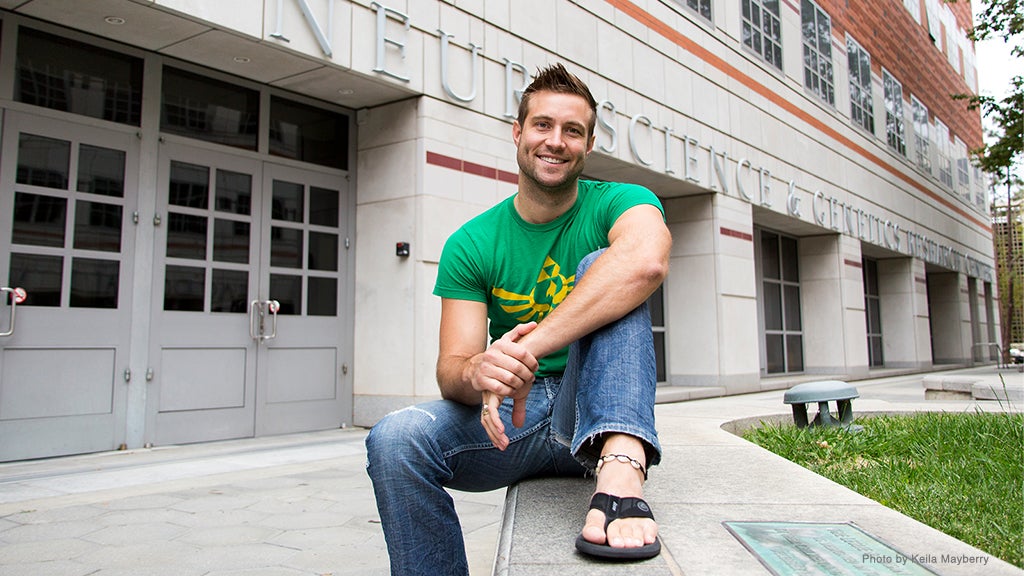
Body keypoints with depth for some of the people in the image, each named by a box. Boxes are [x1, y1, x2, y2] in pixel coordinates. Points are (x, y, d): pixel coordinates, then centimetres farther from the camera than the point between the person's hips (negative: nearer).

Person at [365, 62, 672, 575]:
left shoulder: (618, 203, -5)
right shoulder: (470, 245, 1)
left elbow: (646, 261, -31)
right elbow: (450, 368, -6)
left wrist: (527, 349, -38)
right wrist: (478, 374, -32)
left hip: (596, 414, -1)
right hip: (509, 417, 2)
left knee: (603, 268, -25)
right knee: (393, 440, -26)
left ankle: (621, 467, -42)